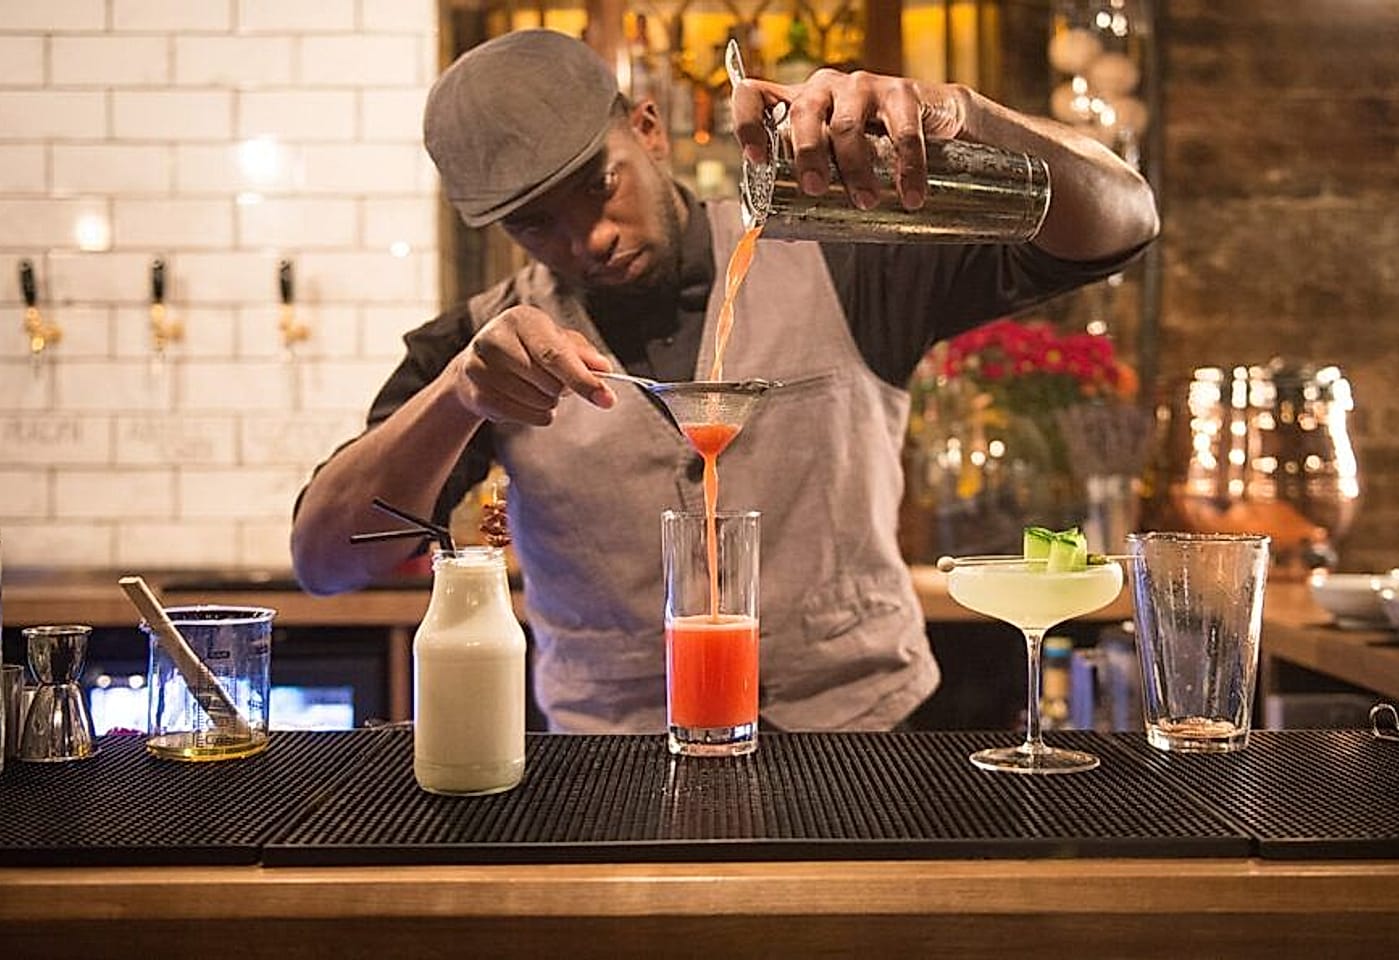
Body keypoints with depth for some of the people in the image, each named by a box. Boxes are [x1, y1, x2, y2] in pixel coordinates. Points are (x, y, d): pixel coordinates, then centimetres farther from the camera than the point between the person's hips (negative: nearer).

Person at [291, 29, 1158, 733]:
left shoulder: (830, 262, 4)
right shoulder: (487, 347, 8)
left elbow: (1118, 222, 3)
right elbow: (327, 560, -1)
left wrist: (955, 112, -17)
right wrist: (458, 395, -19)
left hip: (867, 738, 0)